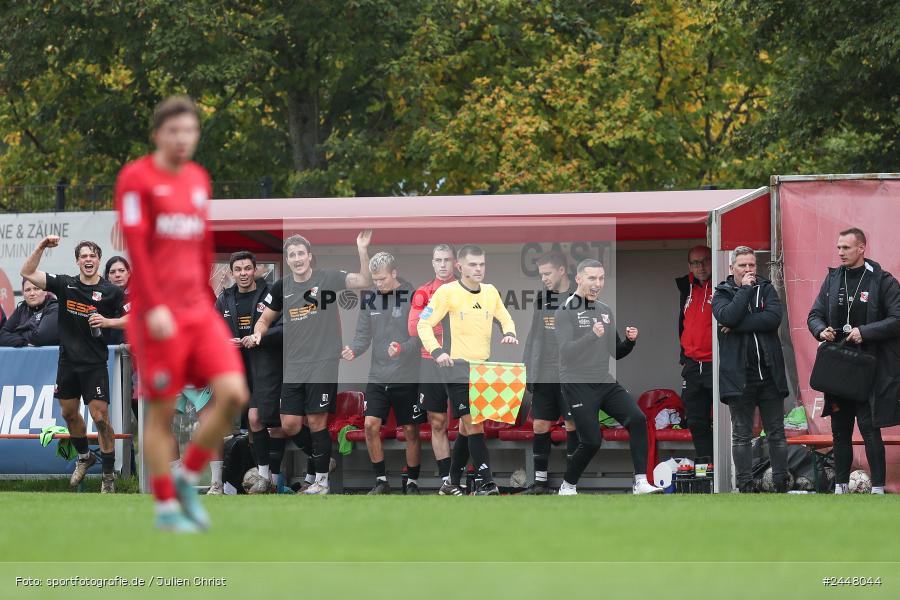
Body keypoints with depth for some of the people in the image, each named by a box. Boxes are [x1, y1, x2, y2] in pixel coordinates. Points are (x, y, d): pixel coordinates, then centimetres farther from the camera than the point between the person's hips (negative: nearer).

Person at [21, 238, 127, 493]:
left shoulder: (111, 292, -5)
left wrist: (107, 321, -15)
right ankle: (84, 457, 40)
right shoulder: (65, 285, 1)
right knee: (69, 413, 15)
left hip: (94, 364, -4)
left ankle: (109, 475, 0)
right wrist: (42, 247, -11)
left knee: (100, 417, -9)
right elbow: (27, 273, -1)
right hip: (68, 361, 4)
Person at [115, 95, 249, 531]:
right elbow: (136, 246, -13)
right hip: (159, 315, -6)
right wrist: (154, 307, -20)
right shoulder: (136, 178, -6)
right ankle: (167, 508, 9)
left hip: (199, 311, 6)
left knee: (232, 393, -7)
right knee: (162, 411, -1)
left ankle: (187, 479, 10)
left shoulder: (198, 179, 14)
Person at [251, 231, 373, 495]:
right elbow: (265, 318, 17)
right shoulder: (282, 287, 6)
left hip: (323, 363, -5)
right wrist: (257, 333, -5)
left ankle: (322, 479, 10)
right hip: (294, 367, 5)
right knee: (290, 425, 3)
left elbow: (364, 281, -15)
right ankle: (321, 459, 27)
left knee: (317, 423, -3)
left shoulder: (327, 279, -5)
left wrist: (362, 250, -29)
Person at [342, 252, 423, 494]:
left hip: (407, 379, -4)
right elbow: (364, 336, 8)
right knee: (371, 425, -7)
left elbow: (420, 337, -11)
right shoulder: (370, 299, 6)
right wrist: (353, 350, -13)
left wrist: (402, 348, -29)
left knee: (411, 431, 3)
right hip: (377, 378, 4)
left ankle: (412, 482, 17)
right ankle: (381, 481, 7)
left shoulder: (413, 297, -8)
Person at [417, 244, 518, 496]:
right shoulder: (447, 292, -8)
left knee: (467, 427, 12)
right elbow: (424, 324, -6)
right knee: (474, 424, -14)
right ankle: (487, 484, -17)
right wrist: (436, 351, -21)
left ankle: (452, 484, 22)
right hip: (457, 369, -6)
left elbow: (504, 317, 23)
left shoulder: (490, 292, 8)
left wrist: (509, 332, 0)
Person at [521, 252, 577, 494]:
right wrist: (529, 369, 10)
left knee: (572, 423, 2)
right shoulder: (542, 297, 8)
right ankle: (540, 480, 8)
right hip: (543, 373, 4)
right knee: (540, 424, 3)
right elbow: (534, 334, 13)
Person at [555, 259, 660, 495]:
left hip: (606, 383, 6)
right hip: (578, 385, -6)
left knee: (637, 419, -16)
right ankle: (567, 487, 16)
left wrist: (630, 341, -2)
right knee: (592, 441, -8)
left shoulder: (606, 311, 14)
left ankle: (641, 482, -19)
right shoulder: (565, 312, -6)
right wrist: (592, 335, -34)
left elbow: (617, 353, 20)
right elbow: (566, 351, -19)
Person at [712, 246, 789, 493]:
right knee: (741, 434, 3)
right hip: (739, 376, -1)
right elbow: (727, 317, -17)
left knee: (776, 433, 5)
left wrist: (737, 326, -14)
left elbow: (774, 318, -11)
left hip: (769, 373, 1)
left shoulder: (766, 289, 7)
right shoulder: (722, 294, 4)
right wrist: (746, 289, -11)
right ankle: (745, 487, 6)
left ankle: (781, 483, 10)